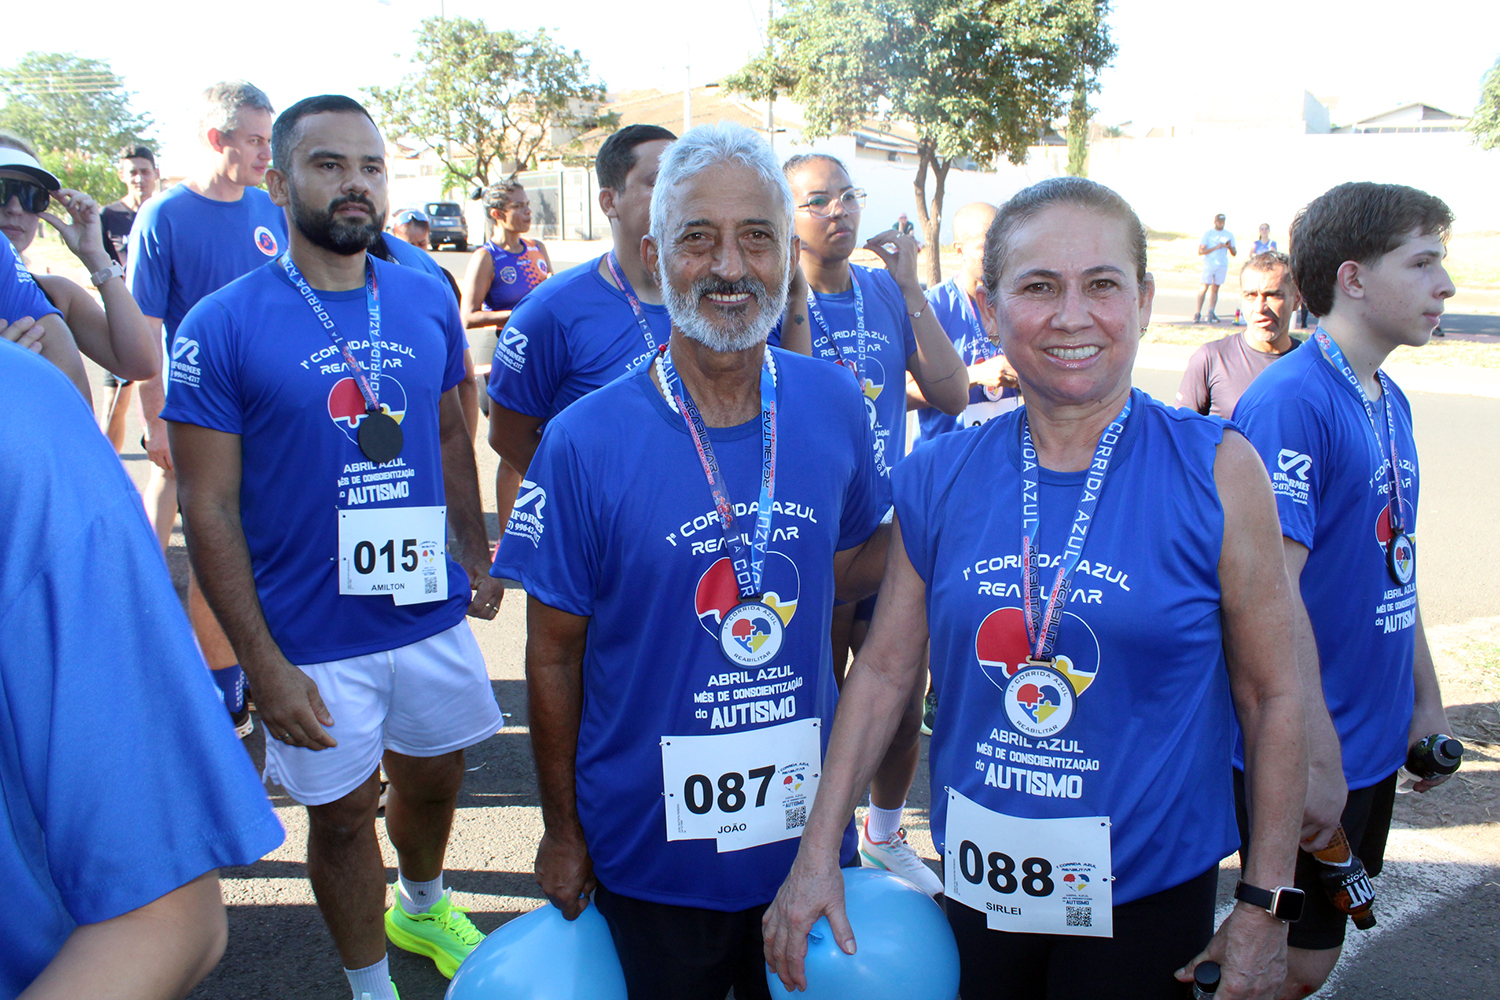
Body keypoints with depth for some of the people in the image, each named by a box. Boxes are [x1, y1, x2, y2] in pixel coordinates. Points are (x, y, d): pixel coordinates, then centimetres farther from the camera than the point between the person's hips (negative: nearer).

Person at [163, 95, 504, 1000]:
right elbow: (209, 508, -11)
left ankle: (423, 905, 53)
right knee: (343, 813, 13)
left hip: (431, 612, 4)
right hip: (314, 638, -4)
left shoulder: (429, 301, 0)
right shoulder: (222, 326, -12)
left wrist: (477, 557, 10)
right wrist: (263, 663, -14)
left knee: (434, 776, 22)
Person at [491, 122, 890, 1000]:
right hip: (651, 854, -3)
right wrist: (562, 831, -2)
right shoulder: (587, 444, -17)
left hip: (810, 829, 3)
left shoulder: (835, 405, -7)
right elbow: (554, 656, -8)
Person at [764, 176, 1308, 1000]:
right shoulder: (939, 478, -5)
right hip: (978, 879, 2)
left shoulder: (1216, 470, -11)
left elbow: (1271, 697, -6)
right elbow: (884, 668, 0)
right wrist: (818, 852, 0)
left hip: (1146, 892, -2)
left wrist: (1265, 905, -5)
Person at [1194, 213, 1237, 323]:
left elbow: (1234, 254, 14)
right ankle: (1197, 313, -10)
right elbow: (1200, 251, -6)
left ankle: (1211, 313, 4)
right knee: (1204, 288, -10)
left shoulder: (1229, 235, 14)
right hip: (1209, 264, -3)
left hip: (1222, 265, 3)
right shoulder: (1207, 234, 4)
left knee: (1215, 289, 3)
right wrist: (1216, 247, -13)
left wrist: (1230, 247, -7)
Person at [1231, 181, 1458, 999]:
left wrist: (1427, 698, 17)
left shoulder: (1390, 402, 8)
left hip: (1373, 734, 9)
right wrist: (1316, 757, -23)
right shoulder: (1289, 402, -20)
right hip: (1308, 750, -8)